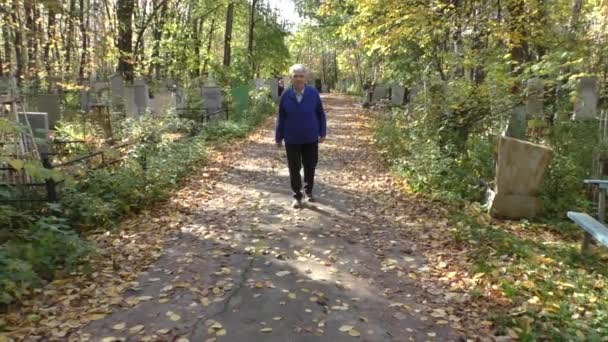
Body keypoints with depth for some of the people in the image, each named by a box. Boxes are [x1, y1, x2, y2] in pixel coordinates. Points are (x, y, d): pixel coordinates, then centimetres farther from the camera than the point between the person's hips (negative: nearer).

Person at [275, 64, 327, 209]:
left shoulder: (313, 93, -7)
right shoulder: (286, 95, -7)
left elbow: (320, 114, 2)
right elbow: (281, 118, 0)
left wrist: (322, 132, 1)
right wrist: (279, 137, 2)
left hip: (311, 139, 1)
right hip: (292, 140, 0)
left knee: (310, 167, 12)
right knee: (294, 169, 5)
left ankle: (309, 191, 34)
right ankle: (297, 196, 18)